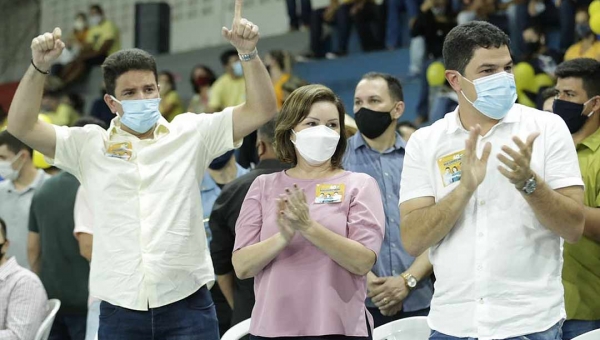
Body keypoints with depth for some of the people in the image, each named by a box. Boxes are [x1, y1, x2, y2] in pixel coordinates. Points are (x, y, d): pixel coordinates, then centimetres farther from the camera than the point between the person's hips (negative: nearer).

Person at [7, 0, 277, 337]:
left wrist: (249, 53, -12)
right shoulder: (89, 145, 8)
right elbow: (22, 126, 1)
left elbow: (262, 110, 3)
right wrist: (39, 67, -12)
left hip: (187, 306, -1)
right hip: (120, 309, 1)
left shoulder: (191, 134, 7)